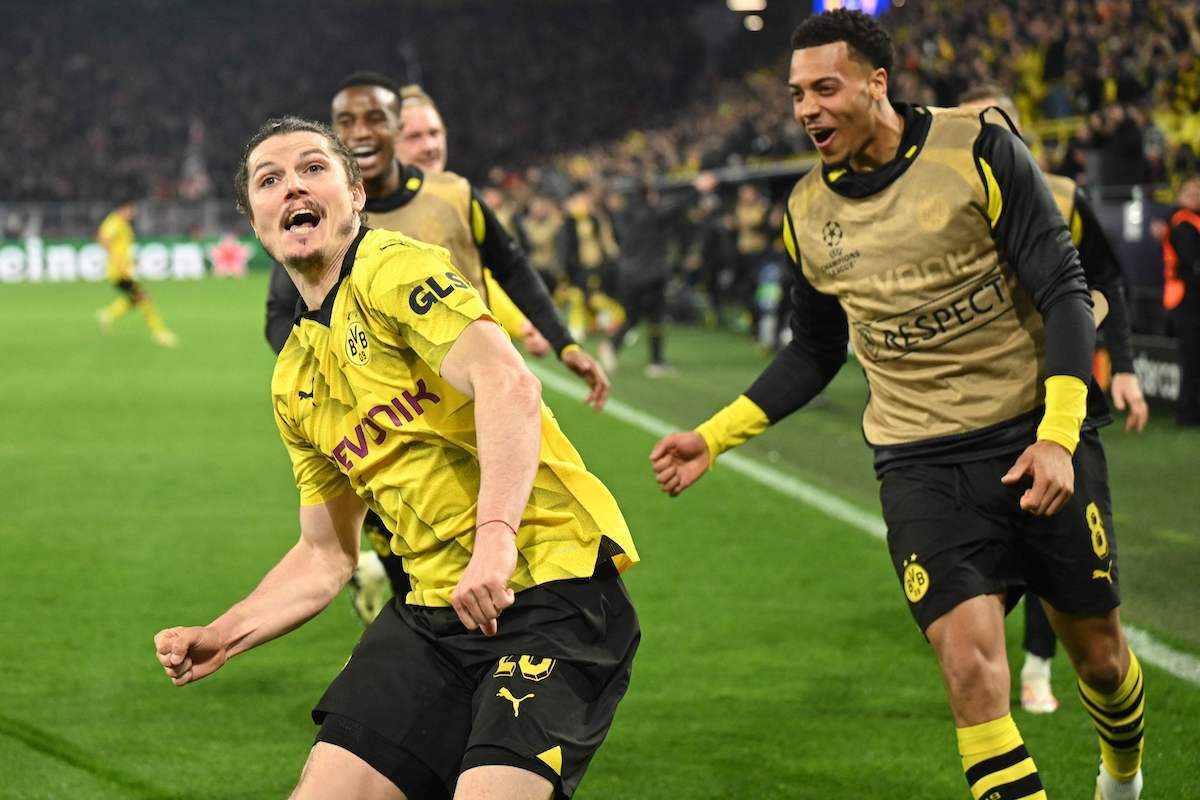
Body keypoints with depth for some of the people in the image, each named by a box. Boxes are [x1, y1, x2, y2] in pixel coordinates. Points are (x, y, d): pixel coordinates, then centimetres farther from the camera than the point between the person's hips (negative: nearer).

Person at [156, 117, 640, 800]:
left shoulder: (393, 269, -7)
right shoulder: (294, 383, 17)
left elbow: (508, 382, -25)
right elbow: (326, 555, 25)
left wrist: (495, 536, -37)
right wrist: (221, 639, 13)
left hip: (554, 588, -7)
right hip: (436, 611, 7)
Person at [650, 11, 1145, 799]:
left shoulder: (980, 148, -10)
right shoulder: (809, 211, 3)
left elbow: (1064, 291, -10)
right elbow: (814, 355, 17)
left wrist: (1058, 435, -20)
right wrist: (714, 438, 8)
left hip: (1038, 442, -1)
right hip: (923, 467, 2)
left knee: (1098, 650, 11)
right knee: (971, 666, -17)